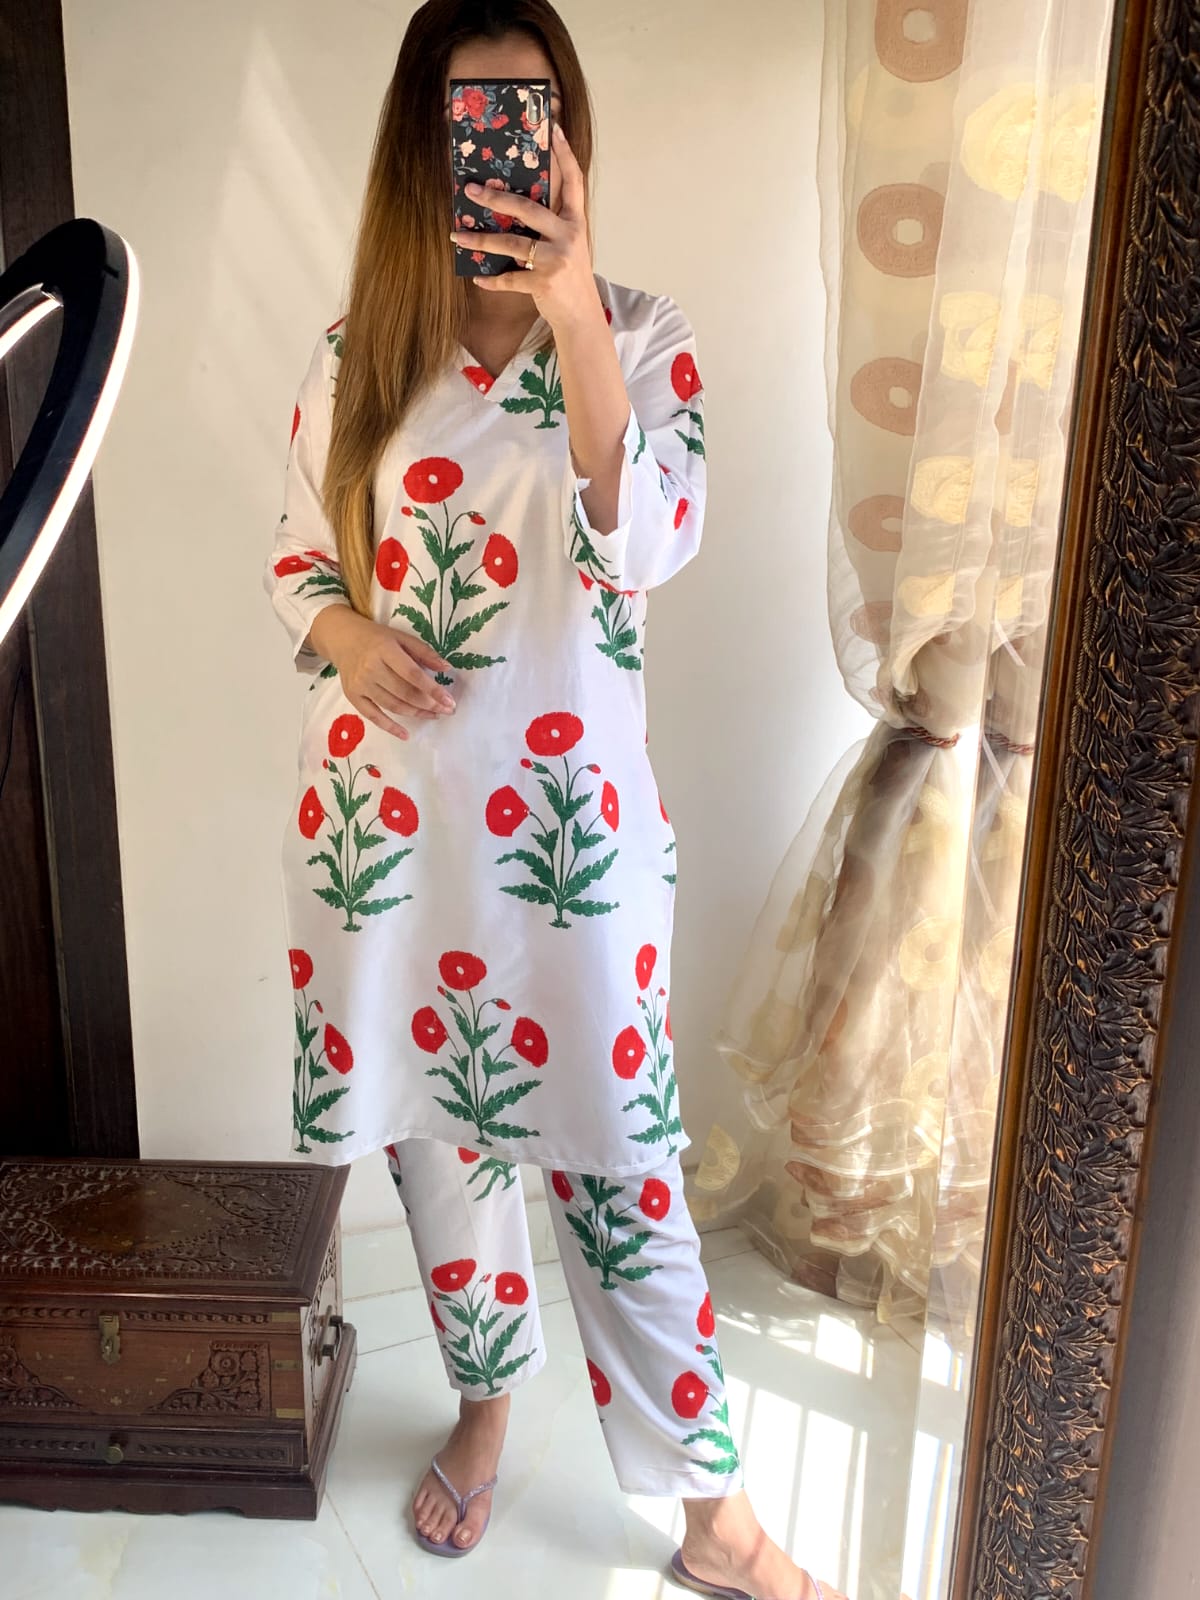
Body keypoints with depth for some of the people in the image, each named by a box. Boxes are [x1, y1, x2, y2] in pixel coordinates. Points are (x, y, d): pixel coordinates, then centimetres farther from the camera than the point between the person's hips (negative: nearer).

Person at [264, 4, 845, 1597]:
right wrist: (347, 635, -10)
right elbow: (299, 554, 12)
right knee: (433, 1128, 17)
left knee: (619, 1160, 4)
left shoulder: (639, 333, -1)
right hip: (383, 813, 3)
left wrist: (571, 310, -25)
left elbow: (645, 546, -17)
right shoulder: (359, 350, 5)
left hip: (567, 818, -2)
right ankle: (486, 1404, 45)